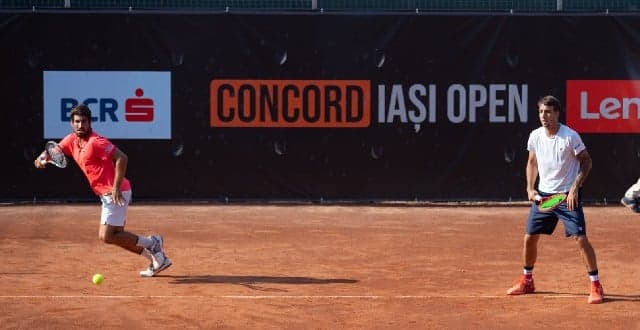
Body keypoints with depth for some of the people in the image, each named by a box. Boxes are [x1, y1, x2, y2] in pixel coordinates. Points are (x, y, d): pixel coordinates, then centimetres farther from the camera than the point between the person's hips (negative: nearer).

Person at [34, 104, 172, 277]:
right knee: (116, 236, 12)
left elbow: (121, 158, -24)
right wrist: (42, 158, -6)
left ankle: (151, 243, 2)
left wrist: (116, 188, -26)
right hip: (107, 195, 9)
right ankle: (157, 259, 20)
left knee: (106, 236, -12)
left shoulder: (95, 142, -18)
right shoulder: (72, 140, 8)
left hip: (116, 194, -9)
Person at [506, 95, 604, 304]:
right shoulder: (535, 136, 1)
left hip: (568, 195, -5)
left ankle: (596, 285, -5)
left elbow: (586, 162, -6)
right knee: (530, 238, 7)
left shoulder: (570, 136, -14)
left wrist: (575, 187, -16)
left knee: (580, 238, -13)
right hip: (543, 195, 5)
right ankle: (527, 281, 26)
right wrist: (530, 188, 3)